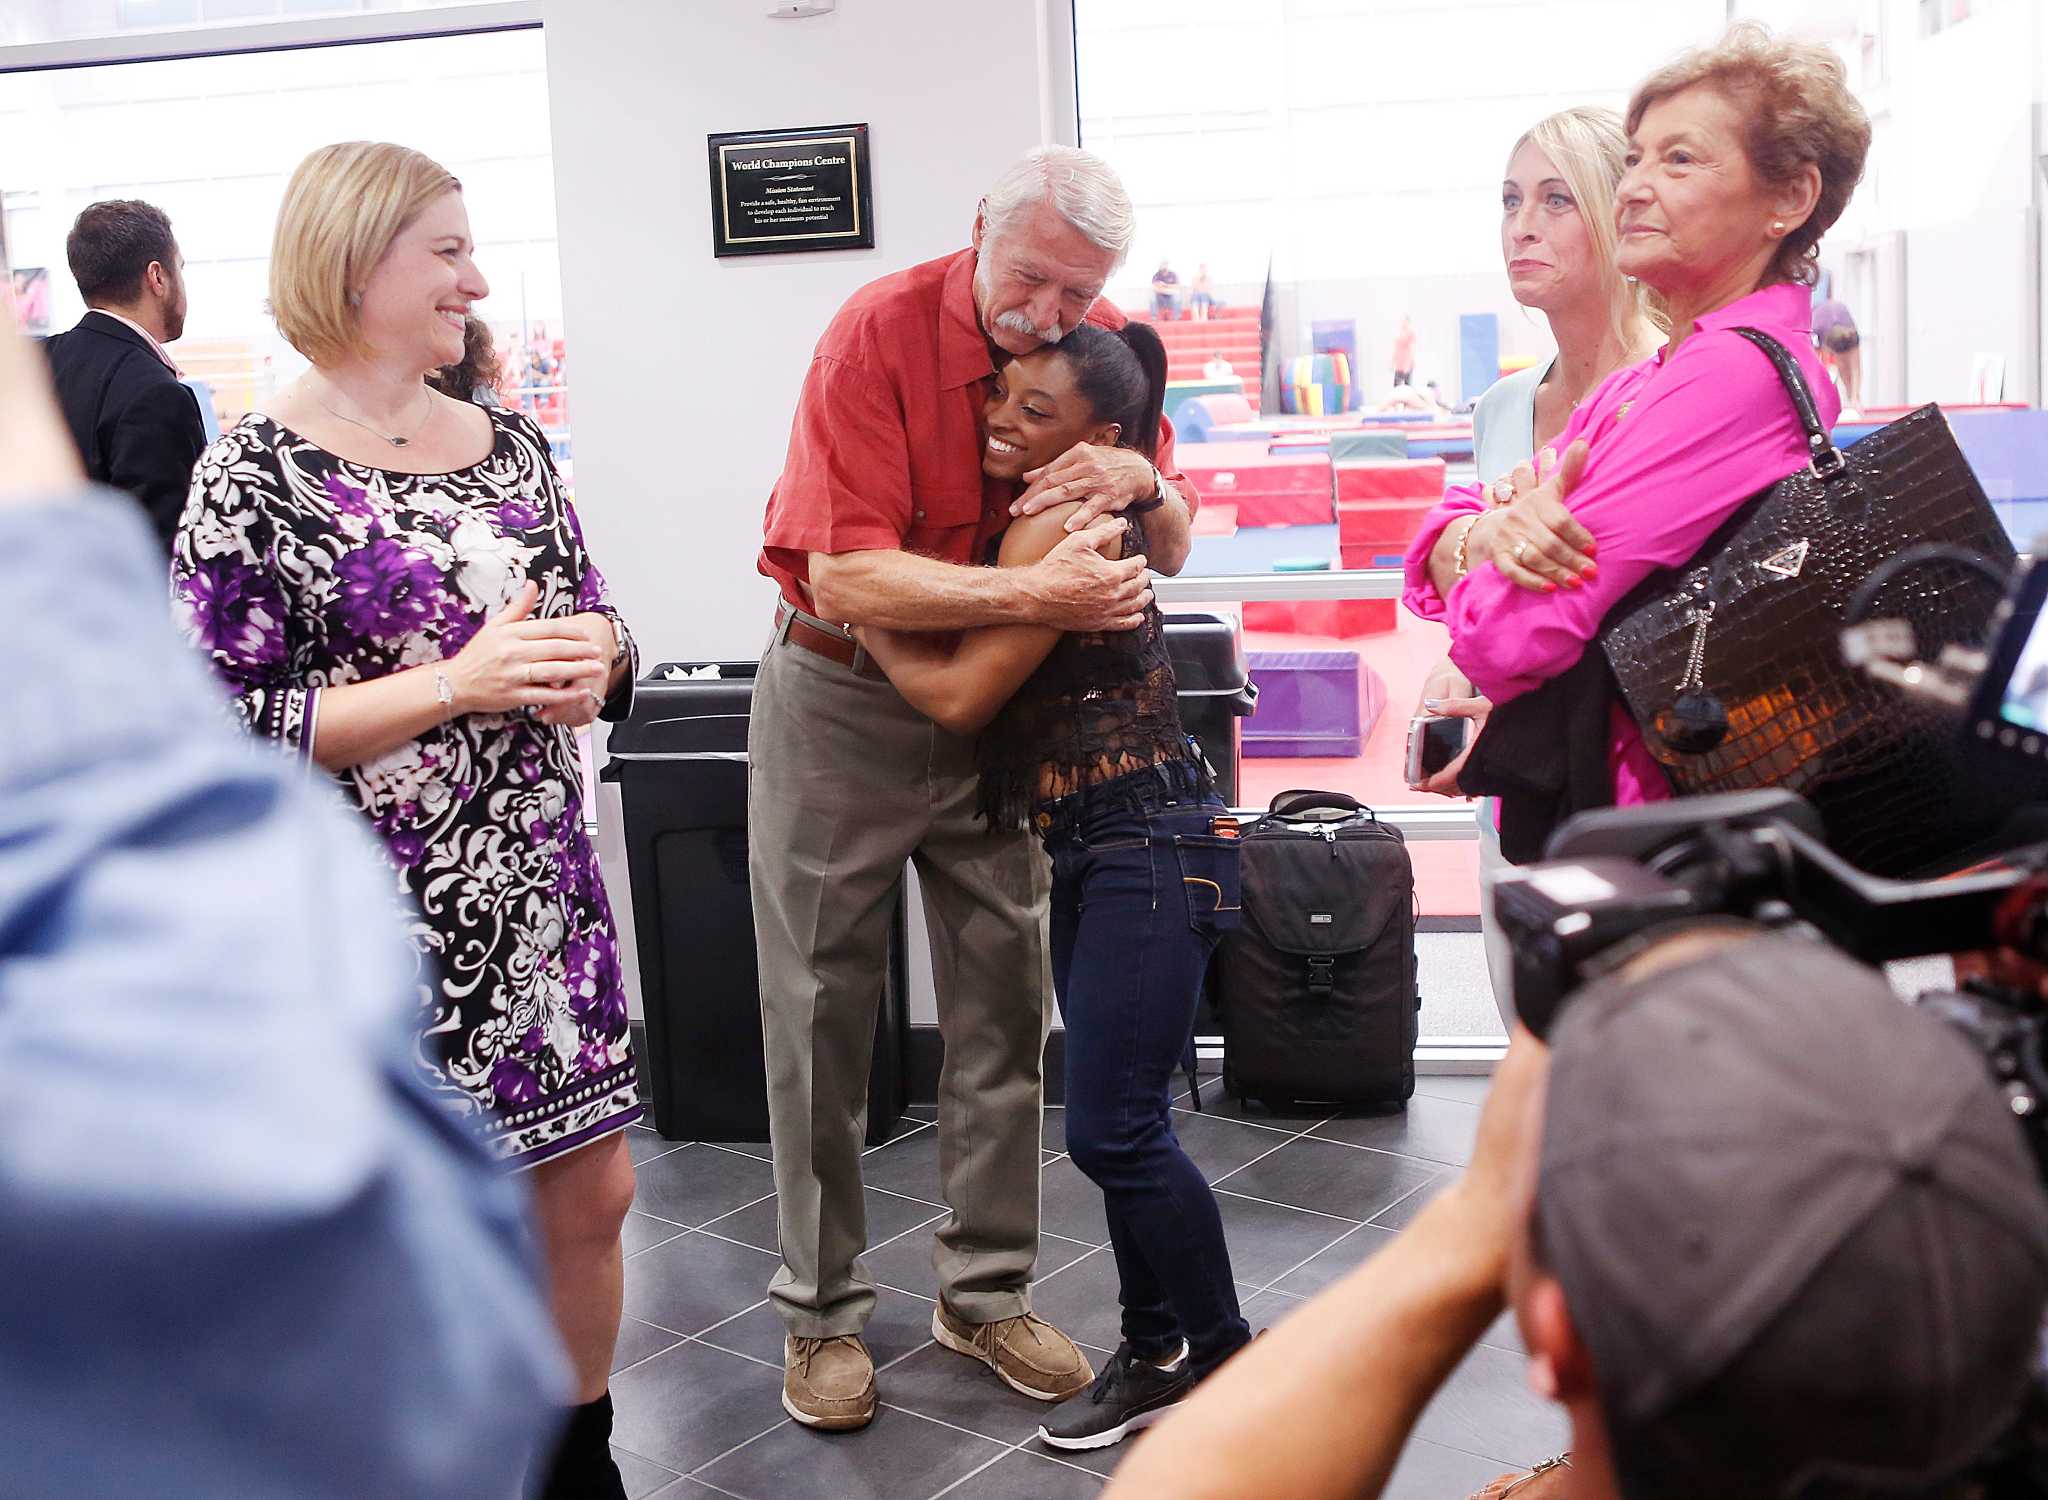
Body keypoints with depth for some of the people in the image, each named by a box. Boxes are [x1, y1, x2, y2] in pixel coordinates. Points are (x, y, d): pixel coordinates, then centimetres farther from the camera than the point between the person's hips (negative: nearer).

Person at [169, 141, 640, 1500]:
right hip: (384, 918, -6)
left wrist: (589, 659, -8)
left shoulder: (511, 445, 8)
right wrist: (455, 682, -21)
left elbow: (599, 630, 16)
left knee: (593, 1194, 15)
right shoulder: (257, 476, -10)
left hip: (543, 889, 6)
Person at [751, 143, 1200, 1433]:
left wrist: (1143, 479, -24)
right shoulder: (882, 331, -20)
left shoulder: (1105, 347, -4)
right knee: (822, 1014, 5)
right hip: (841, 706, -4)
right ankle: (824, 1310, 19)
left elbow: (1173, 548, -1)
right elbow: (845, 574, -29)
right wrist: (1032, 593, -39)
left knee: (1005, 1008, 6)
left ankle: (987, 1292, 21)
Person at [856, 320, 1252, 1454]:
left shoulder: (1060, 529, -16)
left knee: (1112, 1128, -6)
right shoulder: (1086, 517, 12)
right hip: (1092, 851, 10)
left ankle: (1227, 1363, 12)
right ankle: (1156, 1355, 25)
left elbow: (962, 695, -15)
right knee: (1117, 1122, 13)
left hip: (1147, 847, -10)